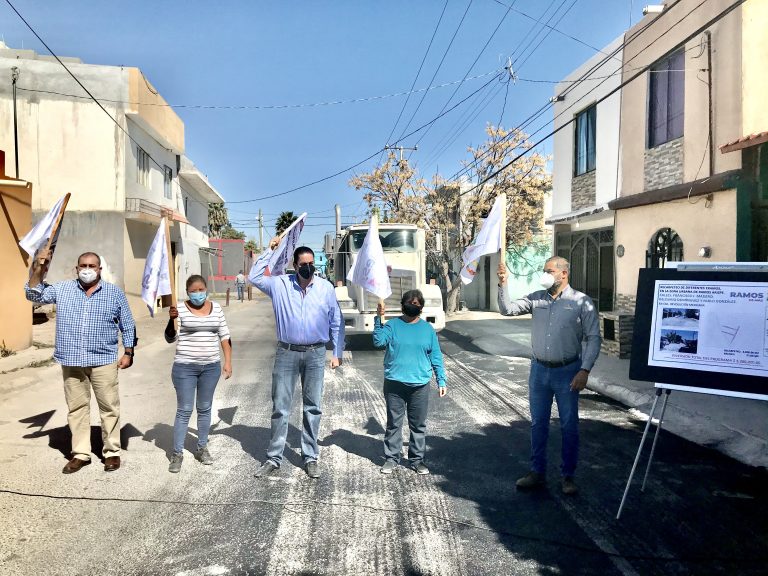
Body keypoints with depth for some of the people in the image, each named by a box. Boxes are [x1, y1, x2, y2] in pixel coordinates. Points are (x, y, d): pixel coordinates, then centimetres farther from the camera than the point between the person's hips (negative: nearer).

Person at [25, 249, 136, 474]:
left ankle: (112, 452, 16)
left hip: (103, 361, -2)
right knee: (76, 408, 10)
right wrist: (38, 268, -10)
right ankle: (80, 453, 22)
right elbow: (34, 295, 2)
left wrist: (128, 353, 0)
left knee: (109, 408, 3)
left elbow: (128, 325, 5)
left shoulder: (115, 293, 2)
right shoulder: (62, 289, 7)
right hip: (71, 362, 2)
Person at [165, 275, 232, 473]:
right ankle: (177, 454, 11)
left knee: (205, 408, 13)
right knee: (184, 410, 1)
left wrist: (228, 361, 4)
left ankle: (202, 448, 26)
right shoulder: (180, 309, -6)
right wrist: (171, 319, -25)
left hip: (211, 366, 3)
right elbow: (170, 338, -7)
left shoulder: (216, 308, 4)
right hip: (185, 367, -3)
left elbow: (224, 335, 9)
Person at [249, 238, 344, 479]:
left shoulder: (326, 288, 0)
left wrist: (337, 353, 2)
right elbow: (254, 277, -1)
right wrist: (269, 251, -4)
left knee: (313, 407, 9)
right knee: (280, 407, 6)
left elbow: (336, 323, 5)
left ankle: (310, 457, 21)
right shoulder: (280, 284, 1)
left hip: (315, 354, 0)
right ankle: (273, 457, 19)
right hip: (286, 353, 0)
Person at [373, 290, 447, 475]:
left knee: (419, 425, 9)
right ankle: (391, 458, 21)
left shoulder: (428, 329, 6)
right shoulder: (392, 325, 0)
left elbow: (436, 357, 8)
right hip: (395, 383, -1)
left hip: (420, 385, 1)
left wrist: (441, 380, 5)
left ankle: (417, 459, 23)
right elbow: (379, 342, -16)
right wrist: (379, 319, -23)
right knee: (394, 423, 8)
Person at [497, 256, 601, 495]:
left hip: (567, 371, -3)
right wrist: (503, 285, -16)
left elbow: (593, 338, -8)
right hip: (539, 370, 4)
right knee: (538, 423, 12)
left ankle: (568, 476, 22)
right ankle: (537, 472, 26)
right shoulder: (536, 298, 4)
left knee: (569, 426, 6)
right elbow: (508, 309, -2)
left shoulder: (581, 301, -7)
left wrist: (585, 370, -15)